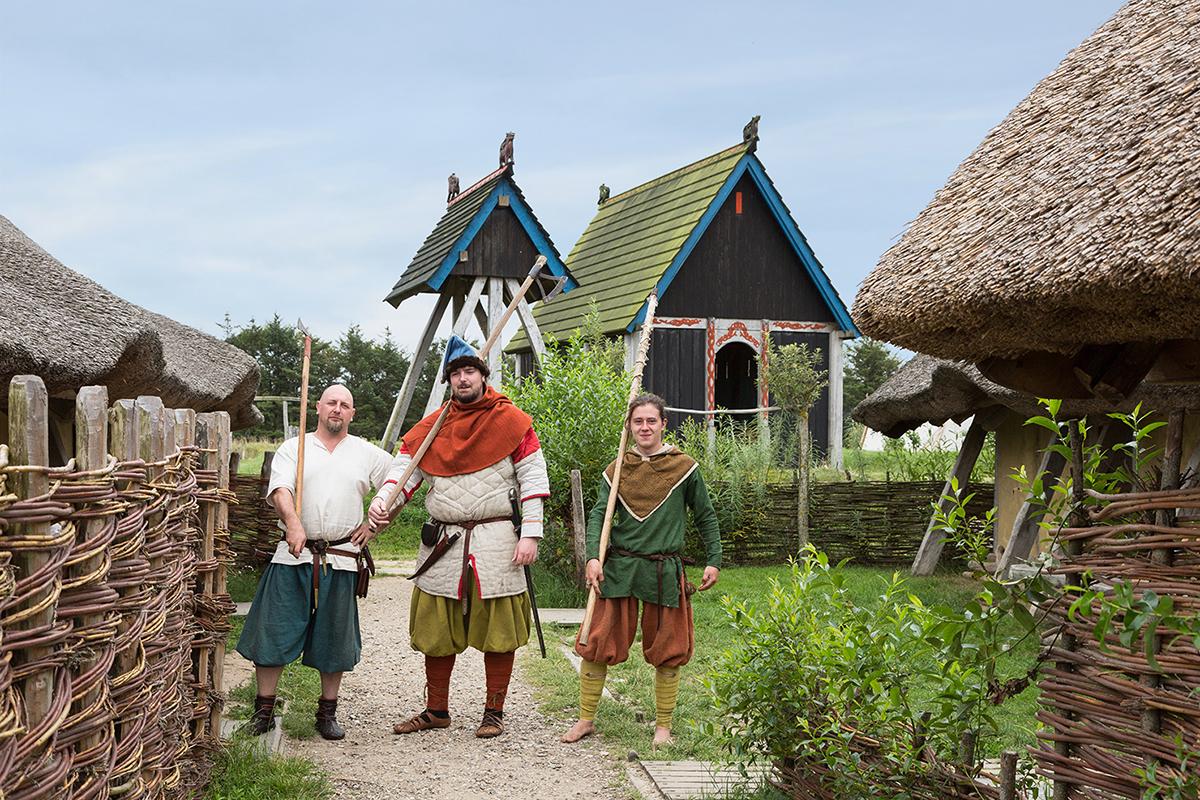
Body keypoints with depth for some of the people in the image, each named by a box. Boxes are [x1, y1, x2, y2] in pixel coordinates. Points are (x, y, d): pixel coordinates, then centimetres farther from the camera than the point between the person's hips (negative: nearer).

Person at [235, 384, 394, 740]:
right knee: (273, 634, 0)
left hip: (342, 560, 1)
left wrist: (373, 525, 7)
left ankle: (327, 713, 20)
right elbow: (280, 490, -9)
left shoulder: (368, 454, 10)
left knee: (334, 640, 6)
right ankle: (263, 712, 12)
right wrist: (293, 523, -27)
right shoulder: (293, 449, 6)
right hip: (293, 555, -1)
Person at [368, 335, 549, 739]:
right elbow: (404, 469, 6)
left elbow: (533, 480, -1)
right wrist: (382, 500, -15)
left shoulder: (512, 421, 0)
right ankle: (436, 710, 23)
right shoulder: (432, 427, 8)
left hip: (496, 540, -3)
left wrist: (530, 535, -8)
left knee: (496, 629, 4)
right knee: (436, 630, 9)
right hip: (442, 543, 3)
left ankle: (494, 712, 17)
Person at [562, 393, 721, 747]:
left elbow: (706, 517, 9)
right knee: (596, 644, 1)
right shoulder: (617, 469, 5)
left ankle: (663, 726, 21)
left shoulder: (684, 468, 1)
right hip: (619, 567, 1)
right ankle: (586, 719, 17)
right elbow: (598, 515, 0)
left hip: (664, 570, -1)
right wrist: (593, 557, -14)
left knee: (666, 651, 5)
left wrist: (714, 561, 5)